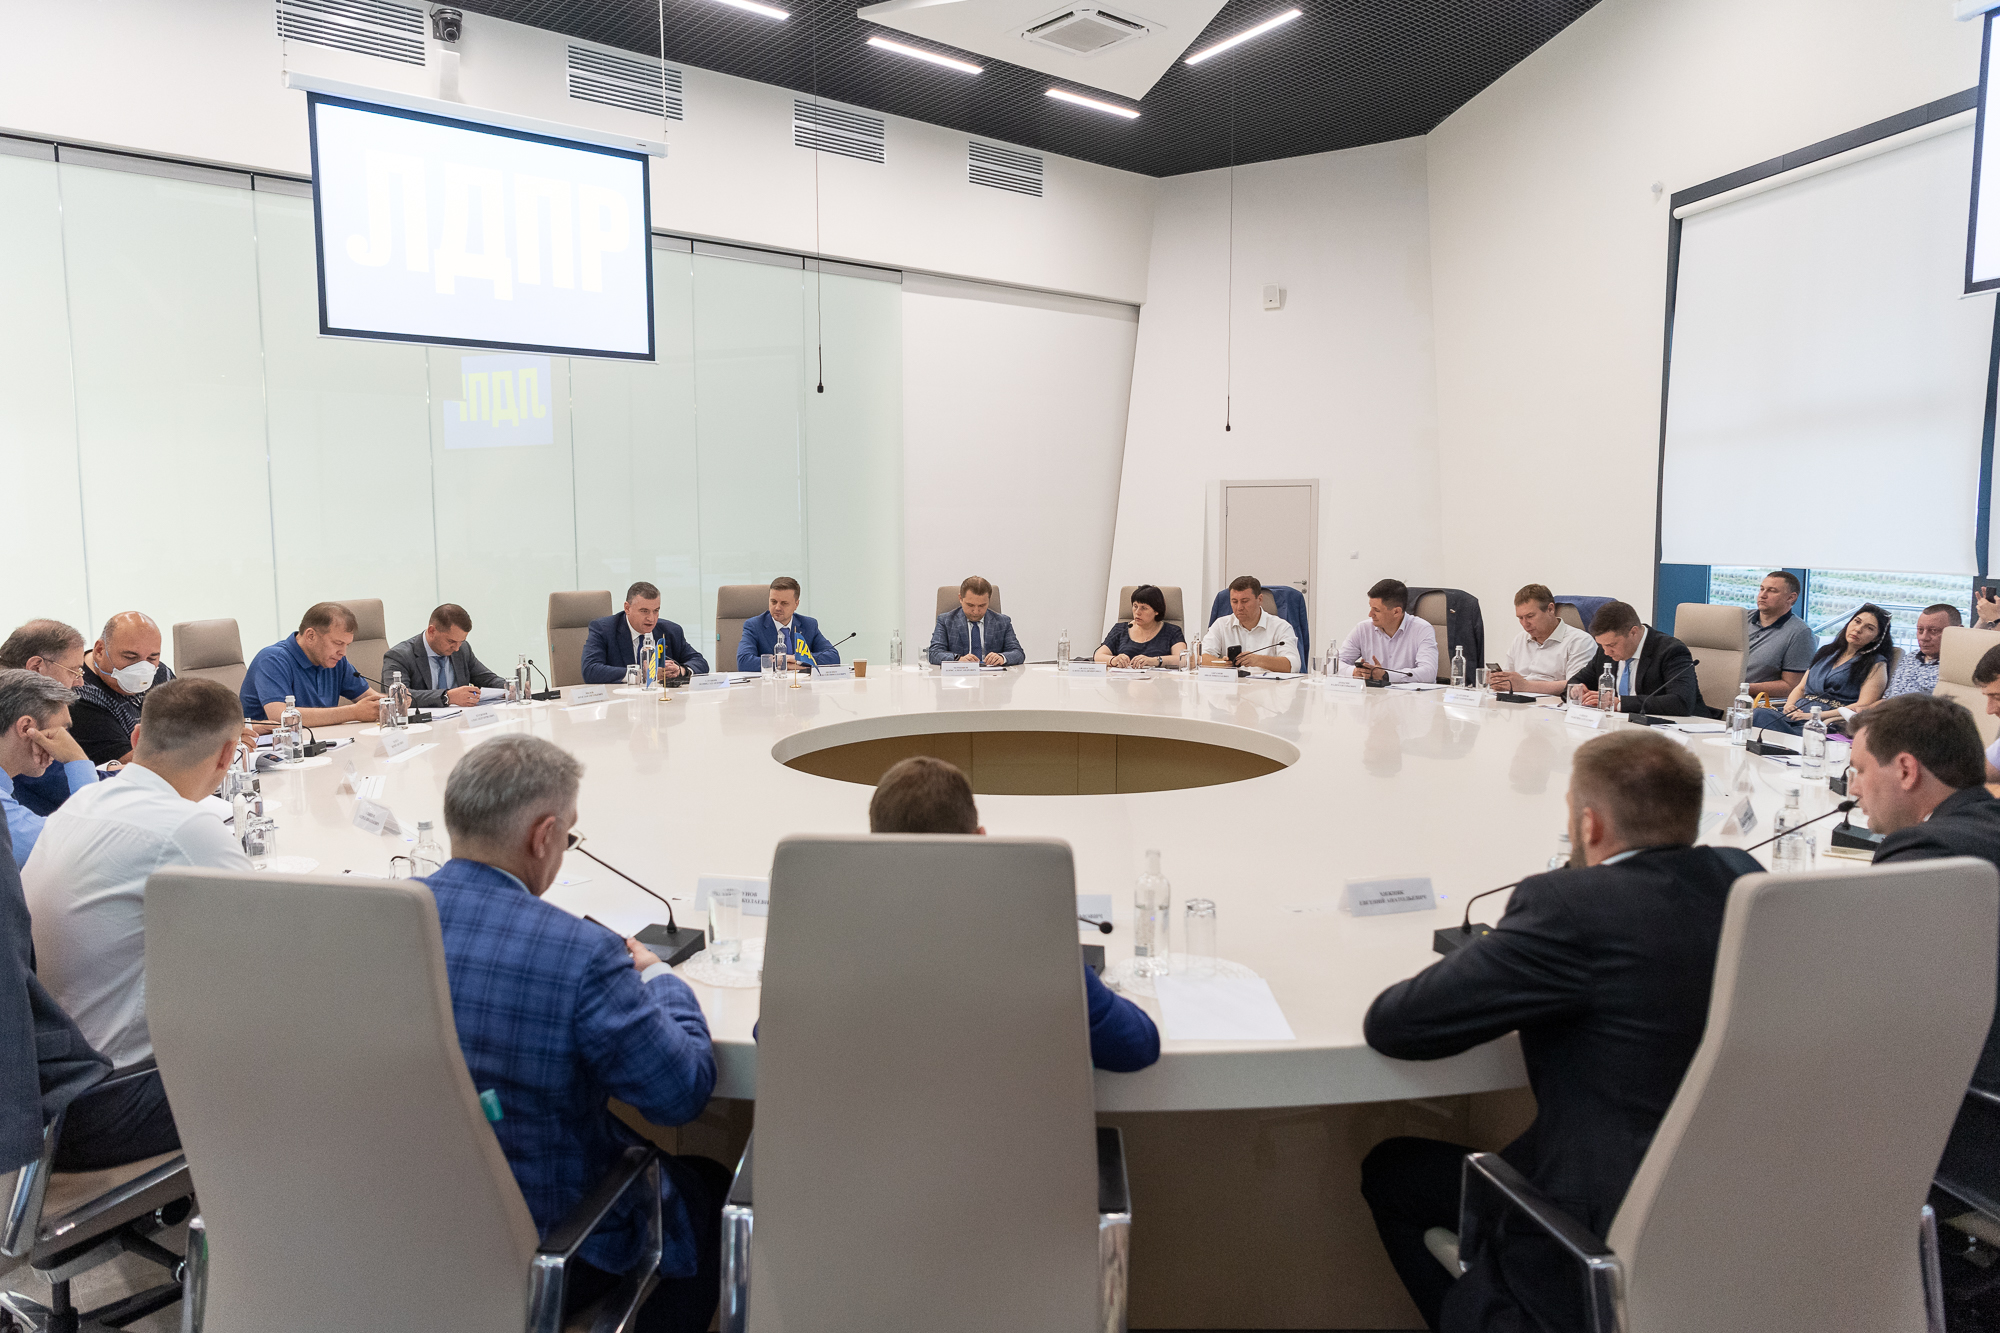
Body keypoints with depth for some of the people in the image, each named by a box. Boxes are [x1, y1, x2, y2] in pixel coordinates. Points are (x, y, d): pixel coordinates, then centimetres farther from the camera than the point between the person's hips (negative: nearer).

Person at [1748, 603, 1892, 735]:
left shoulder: (1876, 664, 8)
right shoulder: (1827, 651, 26)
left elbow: (1862, 707, -5)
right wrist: (1789, 705, 2)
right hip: (1796, 712, 6)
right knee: (1759, 714, -32)